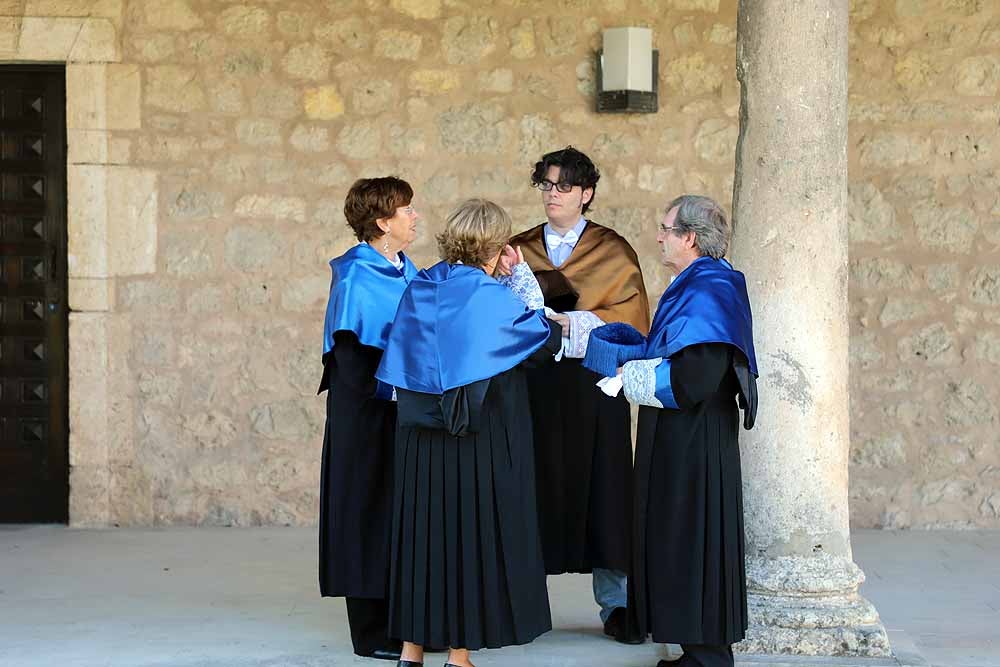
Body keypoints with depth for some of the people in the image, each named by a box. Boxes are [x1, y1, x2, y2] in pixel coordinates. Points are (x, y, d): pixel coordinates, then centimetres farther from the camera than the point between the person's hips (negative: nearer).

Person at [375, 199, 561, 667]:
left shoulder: (417, 291, 4)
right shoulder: (491, 296, -11)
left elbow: (397, 370, 12)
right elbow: (548, 339, 0)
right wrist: (521, 279, 11)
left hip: (420, 439, 5)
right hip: (482, 438, -5)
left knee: (421, 532, 11)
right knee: (474, 536, 4)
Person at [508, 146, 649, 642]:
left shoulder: (614, 252, 5)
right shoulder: (518, 250, 13)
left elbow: (630, 319, -4)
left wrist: (570, 322, -15)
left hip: (594, 386, -2)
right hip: (532, 385, 2)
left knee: (601, 493, -2)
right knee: (535, 494, -1)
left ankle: (615, 605, 3)